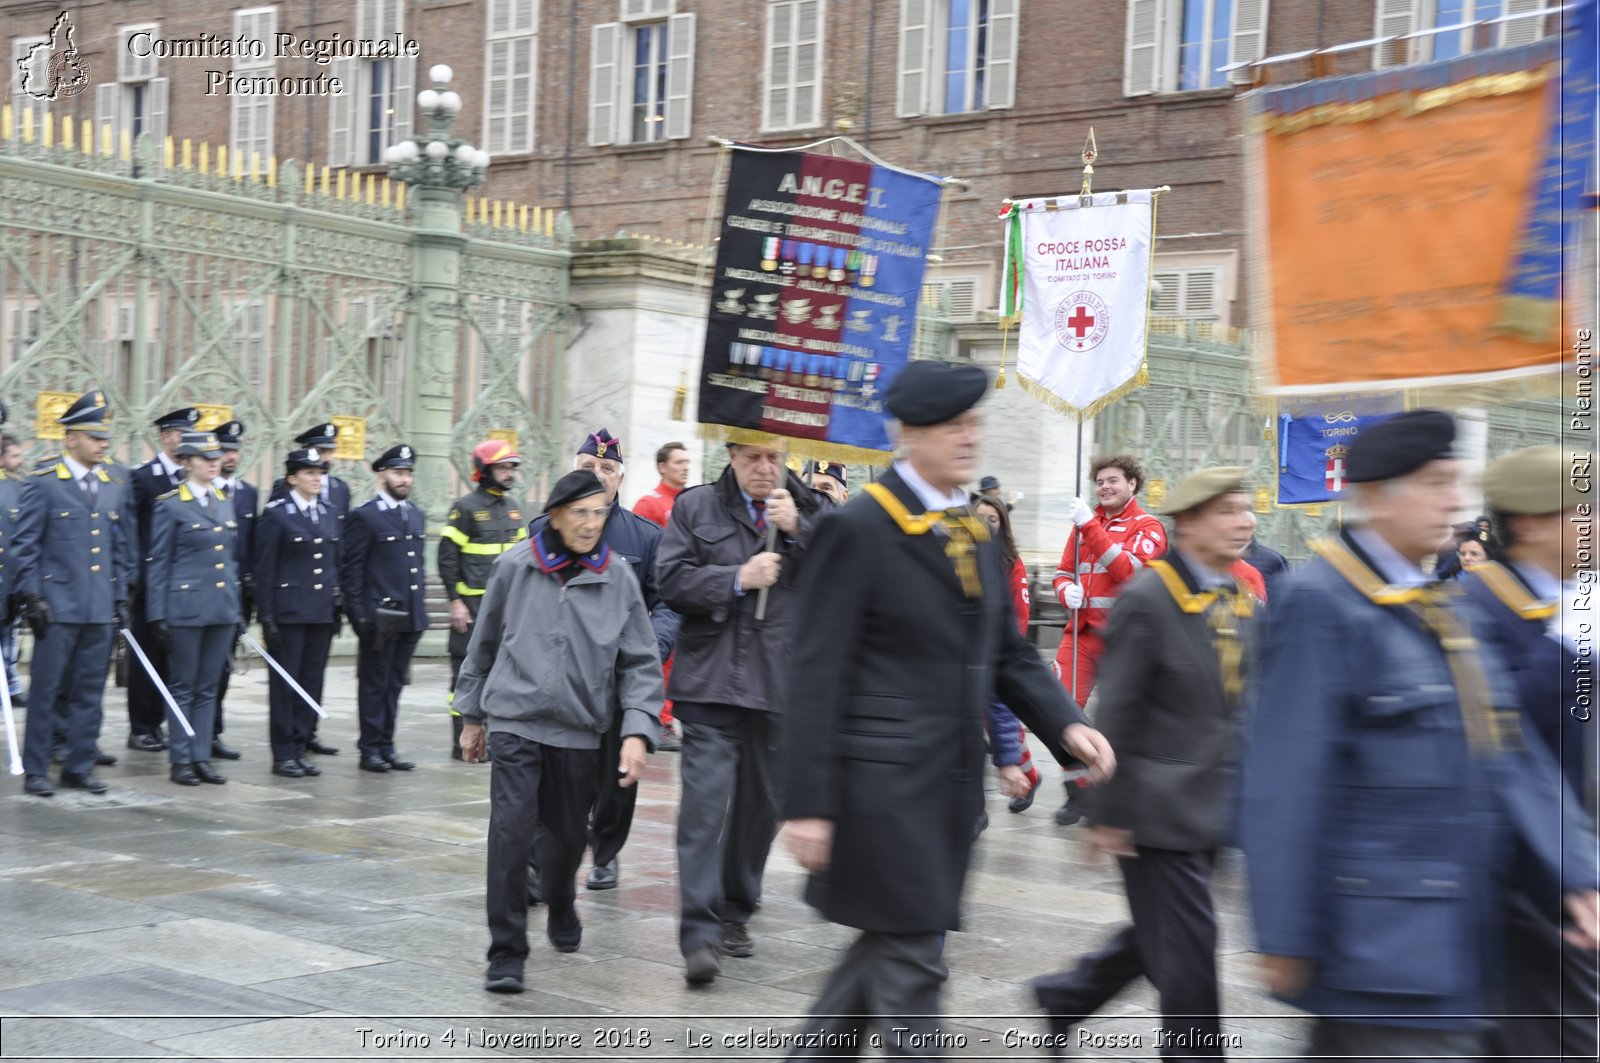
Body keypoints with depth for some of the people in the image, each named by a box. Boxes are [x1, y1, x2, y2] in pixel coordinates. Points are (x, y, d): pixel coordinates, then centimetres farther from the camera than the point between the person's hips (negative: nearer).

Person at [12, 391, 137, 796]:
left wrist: (121, 598, 12)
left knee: (89, 691, 9)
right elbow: (24, 546, -5)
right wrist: (31, 597, -11)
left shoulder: (117, 485, 11)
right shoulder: (42, 483, -4)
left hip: (101, 609, 5)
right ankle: (35, 770, 10)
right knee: (46, 690, 1)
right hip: (57, 606, -5)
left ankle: (80, 766, 18)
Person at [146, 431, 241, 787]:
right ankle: (180, 761, 8)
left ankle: (202, 758, 14)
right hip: (185, 607, -5)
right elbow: (157, 564, -5)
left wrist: (237, 609, 14)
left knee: (208, 688, 9)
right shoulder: (170, 505, -4)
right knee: (182, 687, 2)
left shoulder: (225, 503, 13)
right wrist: (158, 615, -9)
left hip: (222, 608, 6)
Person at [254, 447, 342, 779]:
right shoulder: (276, 514, -5)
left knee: (312, 683, 7)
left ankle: (300, 748, 15)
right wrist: (266, 616, -11)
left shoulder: (329, 514, 13)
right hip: (288, 611, -6)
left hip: (322, 612, 6)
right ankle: (283, 754, 6)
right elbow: (264, 569, -6)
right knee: (284, 683, 0)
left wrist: (338, 608, 12)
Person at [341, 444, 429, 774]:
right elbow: (350, 570, -8)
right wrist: (360, 616, -12)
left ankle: (386, 746, 18)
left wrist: (421, 607, 14)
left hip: (411, 617, 6)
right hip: (379, 618, -6)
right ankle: (370, 749, 9)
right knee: (374, 685, 2)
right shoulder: (364, 516, -7)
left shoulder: (416, 515, 15)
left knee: (394, 684, 11)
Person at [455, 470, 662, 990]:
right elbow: (484, 643, 11)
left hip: (578, 729, 2)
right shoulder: (515, 566, -2)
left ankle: (561, 912, 45)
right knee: (511, 830, -12)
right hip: (515, 719, -2)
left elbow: (640, 662, 2)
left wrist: (638, 731, -9)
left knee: (568, 834, 13)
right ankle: (507, 954, -2)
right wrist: (472, 716, 15)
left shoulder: (619, 578, -1)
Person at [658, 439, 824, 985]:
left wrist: (797, 530, -13)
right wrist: (737, 579, -13)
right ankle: (699, 932, -12)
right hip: (711, 679, -3)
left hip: (779, 683, 3)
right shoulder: (696, 506, 5)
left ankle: (736, 911, 30)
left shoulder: (809, 510, 8)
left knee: (761, 801, 13)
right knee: (705, 800, -12)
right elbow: (671, 578, -3)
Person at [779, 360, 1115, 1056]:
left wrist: (1067, 724, -1)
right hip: (884, 782, -8)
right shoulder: (858, 529, -11)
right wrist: (807, 803, -16)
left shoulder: (977, 535, 13)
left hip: (951, 783, 8)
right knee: (910, 961, -3)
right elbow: (817, 676, -13)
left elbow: (1008, 652, 17)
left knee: (891, 946, 16)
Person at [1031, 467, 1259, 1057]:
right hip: (1159, 808, -8)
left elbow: (1239, 705, 13)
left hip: (1213, 809, 8)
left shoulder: (1243, 599, 7)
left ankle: (1063, 996, 37)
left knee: (1160, 936, 18)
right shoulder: (1147, 598, -14)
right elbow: (1115, 714, -14)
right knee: (1188, 947, -1)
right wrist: (1107, 812, -14)